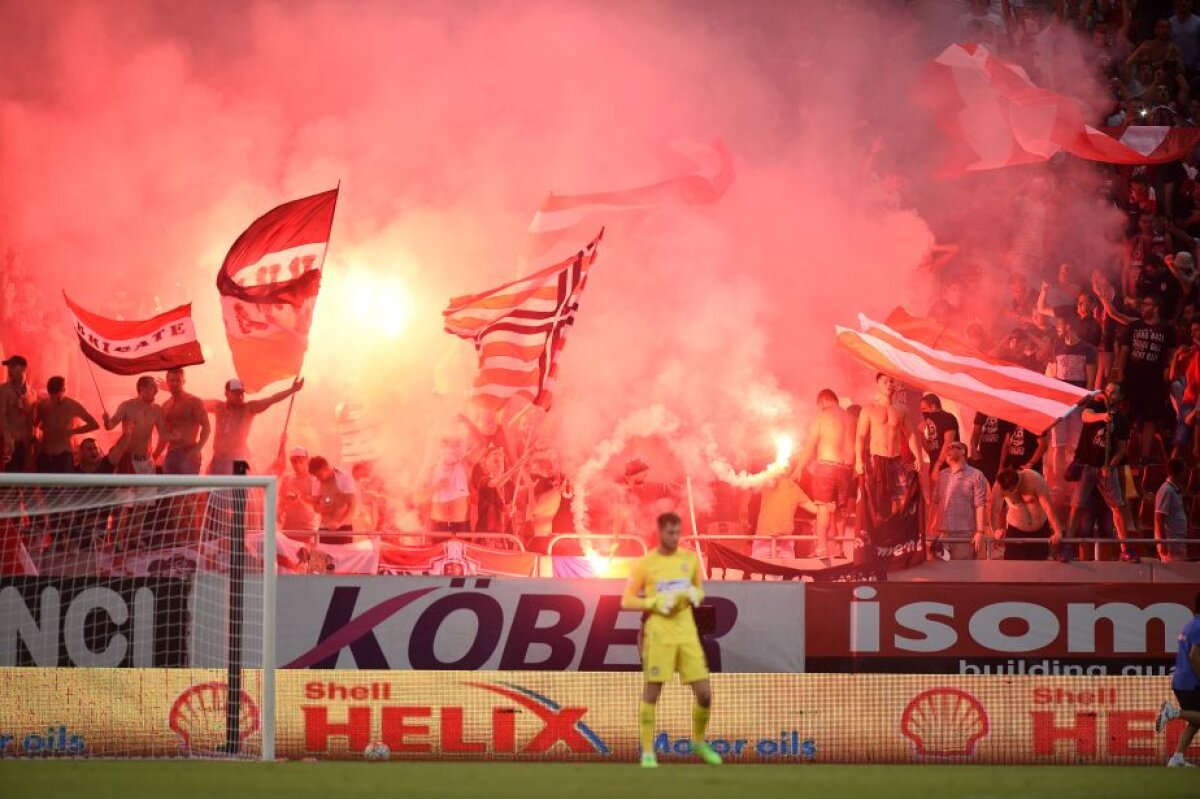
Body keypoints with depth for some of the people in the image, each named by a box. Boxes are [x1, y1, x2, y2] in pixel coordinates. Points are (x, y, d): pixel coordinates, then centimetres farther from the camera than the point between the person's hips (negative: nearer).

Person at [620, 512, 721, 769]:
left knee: (704, 693, 0)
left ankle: (699, 741, 23)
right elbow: (627, 601, 0)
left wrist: (695, 596, -2)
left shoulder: (690, 559, 9)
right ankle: (647, 752, 5)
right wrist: (655, 602, -14)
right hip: (658, 634, -3)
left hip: (687, 632, 4)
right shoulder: (645, 564, -1)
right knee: (652, 692, -3)